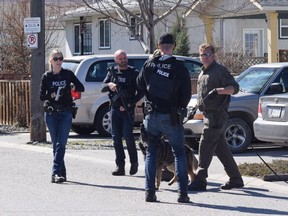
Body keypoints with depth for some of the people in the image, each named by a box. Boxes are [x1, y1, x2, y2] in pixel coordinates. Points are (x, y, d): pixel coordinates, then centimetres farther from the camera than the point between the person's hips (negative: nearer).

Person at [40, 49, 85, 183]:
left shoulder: (68, 74, 4)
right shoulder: (47, 76, 4)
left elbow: (81, 88, 6)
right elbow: (41, 96, 1)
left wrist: (74, 87, -16)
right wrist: (52, 95, -19)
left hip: (66, 113, -1)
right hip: (51, 113, 1)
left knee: (61, 144, -11)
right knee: (56, 144, 5)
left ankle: (55, 174, -18)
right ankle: (62, 173, 13)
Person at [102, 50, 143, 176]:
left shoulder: (134, 73, 1)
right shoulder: (112, 72, 10)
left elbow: (141, 92, -1)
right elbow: (102, 88, 8)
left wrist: (130, 104, -11)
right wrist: (109, 85, -14)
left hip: (127, 109, -4)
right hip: (115, 108, 4)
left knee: (128, 136, -10)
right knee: (116, 137, 3)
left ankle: (134, 163, 6)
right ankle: (120, 166, 7)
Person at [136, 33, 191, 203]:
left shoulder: (150, 64, -1)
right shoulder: (180, 68, -8)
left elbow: (140, 85, 13)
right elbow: (187, 94, -2)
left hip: (152, 116, 2)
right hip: (171, 117, -2)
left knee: (151, 153, 13)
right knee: (179, 153, 8)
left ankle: (150, 192, 4)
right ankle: (183, 193, 0)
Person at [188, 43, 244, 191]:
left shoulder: (219, 70, -8)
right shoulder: (203, 73, 19)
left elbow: (234, 88, -17)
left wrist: (218, 90, -29)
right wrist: (198, 107, 26)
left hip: (217, 113, -9)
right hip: (208, 113, 9)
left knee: (206, 144, -12)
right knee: (220, 147, 11)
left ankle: (200, 180, -13)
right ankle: (235, 179, 17)